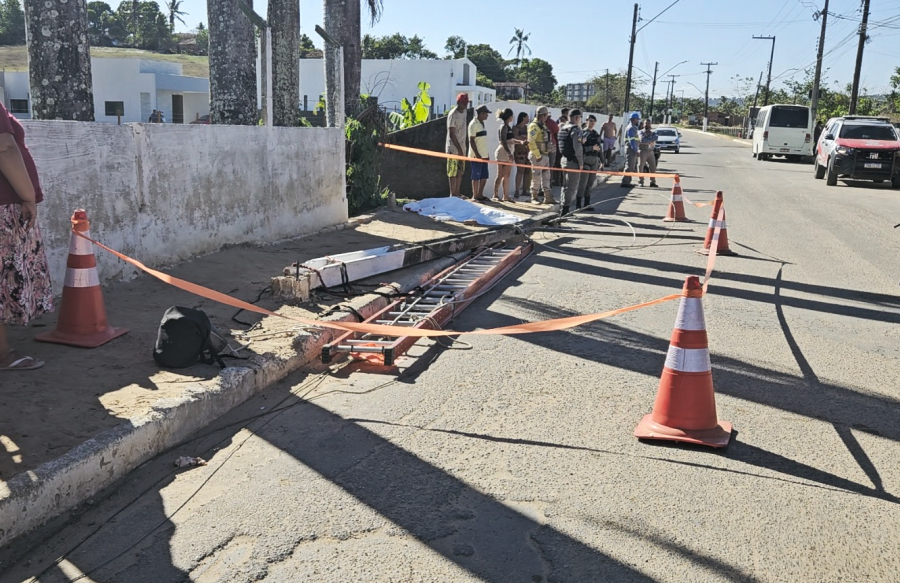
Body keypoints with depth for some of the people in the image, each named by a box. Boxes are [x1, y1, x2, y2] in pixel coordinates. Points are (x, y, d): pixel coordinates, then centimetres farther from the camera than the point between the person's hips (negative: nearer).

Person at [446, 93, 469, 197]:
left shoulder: (465, 111, 8)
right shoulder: (453, 115, -15)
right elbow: (452, 134, -18)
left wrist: (466, 139, 22)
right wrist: (459, 149, -20)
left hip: (462, 147, 8)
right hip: (454, 148, -8)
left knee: (460, 171, 10)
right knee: (453, 172, -6)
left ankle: (458, 193, 17)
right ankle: (453, 195, -3)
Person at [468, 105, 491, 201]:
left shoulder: (483, 124, 16)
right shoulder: (474, 124, -11)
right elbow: (471, 141, -15)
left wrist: (486, 155, 16)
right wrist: (477, 155, -20)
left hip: (484, 155, 9)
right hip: (476, 156, -9)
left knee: (484, 176, 10)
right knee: (476, 176, -3)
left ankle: (480, 194, 18)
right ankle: (475, 196, 4)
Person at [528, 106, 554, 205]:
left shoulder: (543, 126, 17)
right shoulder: (534, 126, -13)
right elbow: (531, 141, -22)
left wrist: (546, 154, 17)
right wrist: (537, 155, -21)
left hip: (545, 155, 9)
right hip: (538, 156, -9)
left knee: (546, 177, 11)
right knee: (536, 177, -1)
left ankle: (548, 197, 16)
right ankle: (534, 197, 8)